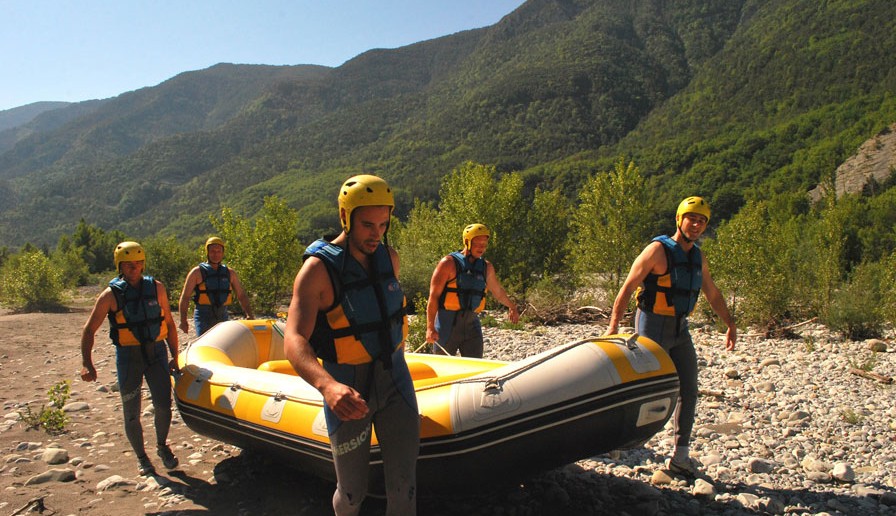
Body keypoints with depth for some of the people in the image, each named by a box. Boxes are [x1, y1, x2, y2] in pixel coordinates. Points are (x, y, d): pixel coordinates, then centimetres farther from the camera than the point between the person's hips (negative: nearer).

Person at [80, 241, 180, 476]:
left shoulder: (156, 288, 3)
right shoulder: (111, 294, -4)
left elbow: (169, 323, 10)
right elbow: (89, 329, -2)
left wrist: (174, 357, 9)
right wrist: (87, 364, -13)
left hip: (156, 353, 1)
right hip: (128, 357, -1)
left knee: (163, 405, -6)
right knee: (131, 414, 5)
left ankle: (162, 446, 21)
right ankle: (141, 457, 26)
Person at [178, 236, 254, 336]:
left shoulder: (230, 273, 10)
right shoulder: (197, 272, -1)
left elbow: (241, 295, 11)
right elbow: (185, 297, -1)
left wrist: (250, 315, -2)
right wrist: (183, 320, -10)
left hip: (222, 317, 4)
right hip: (203, 317, -4)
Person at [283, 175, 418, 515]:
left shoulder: (389, 258, 1)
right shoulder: (318, 269, -17)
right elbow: (294, 341, -29)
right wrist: (327, 385, -47)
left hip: (394, 381, 4)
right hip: (347, 391, -4)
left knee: (403, 486, 3)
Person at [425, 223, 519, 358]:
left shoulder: (486, 267, 11)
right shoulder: (449, 263, -6)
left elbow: (498, 291, 30)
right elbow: (433, 296, -9)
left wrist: (512, 307, 43)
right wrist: (430, 328, -16)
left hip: (472, 324, 5)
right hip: (448, 324, -4)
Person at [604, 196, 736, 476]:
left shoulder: (698, 258, 10)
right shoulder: (658, 250, -12)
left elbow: (713, 294, 25)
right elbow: (627, 288, -15)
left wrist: (730, 324, 24)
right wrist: (613, 326, -21)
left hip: (680, 329, 7)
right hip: (653, 327, -7)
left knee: (688, 392, 4)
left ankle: (680, 456, 12)